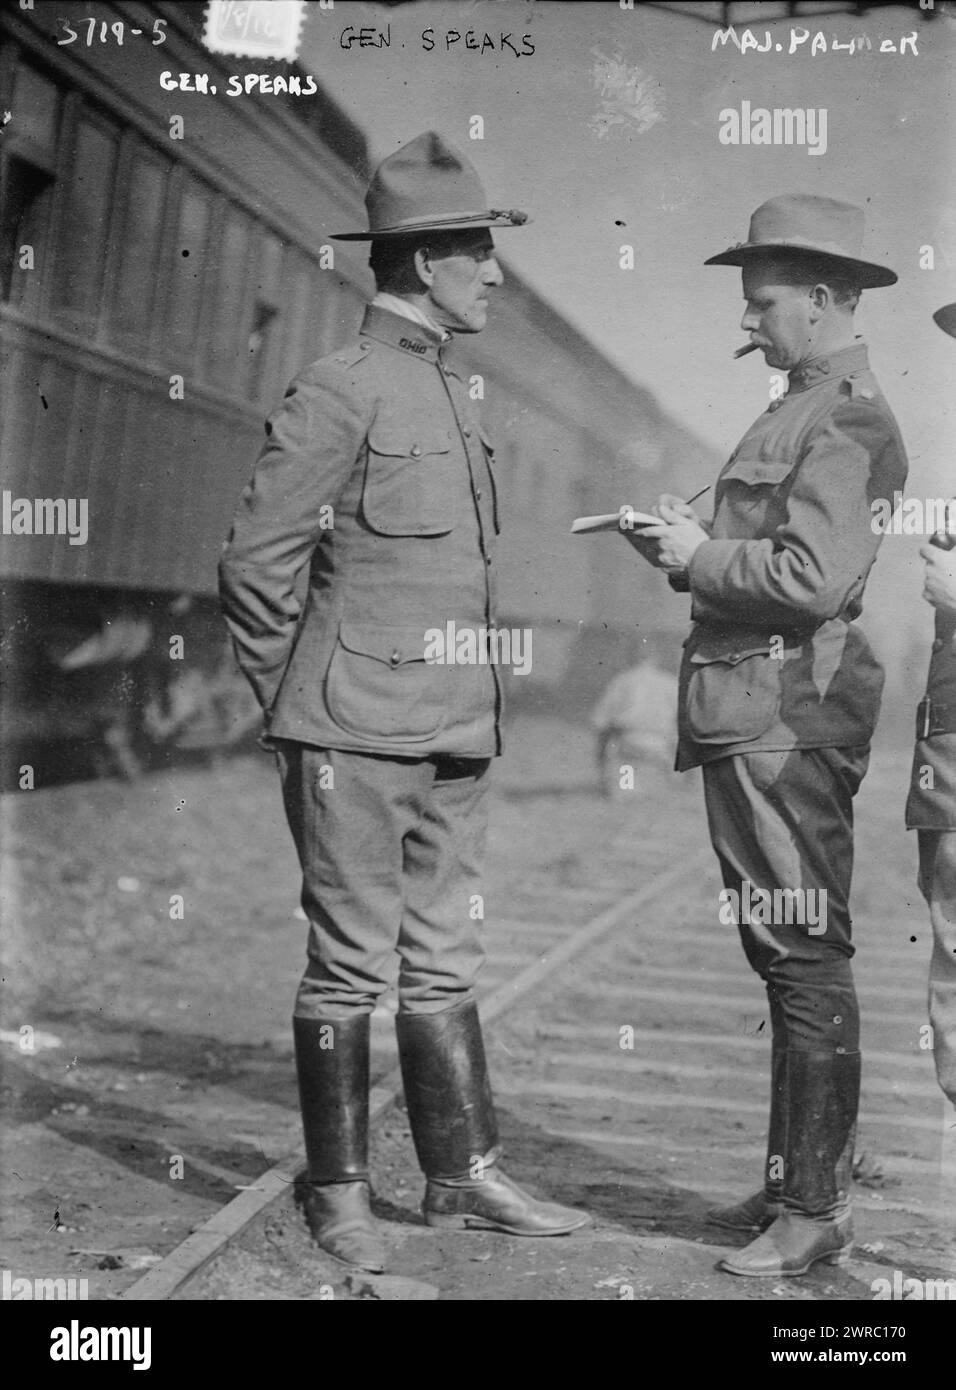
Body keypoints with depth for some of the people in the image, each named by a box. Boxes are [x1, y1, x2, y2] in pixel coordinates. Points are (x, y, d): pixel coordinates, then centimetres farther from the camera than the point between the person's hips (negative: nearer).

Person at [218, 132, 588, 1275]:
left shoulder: (450, 390, 15)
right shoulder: (339, 391, -11)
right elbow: (252, 566, -11)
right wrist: (296, 704, -4)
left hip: (453, 728, 8)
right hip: (358, 730, -8)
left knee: (443, 960, 12)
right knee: (351, 962, 1)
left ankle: (463, 1178, 21)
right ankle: (338, 1194, 13)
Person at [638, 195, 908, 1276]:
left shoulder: (844, 418, -12)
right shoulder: (802, 409, 20)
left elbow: (815, 578, -22)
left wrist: (701, 557, -10)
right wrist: (684, 543, 9)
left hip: (786, 712, -10)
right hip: (751, 711, 11)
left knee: (805, 957, -4)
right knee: (786, 956, 15)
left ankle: (815, 1213, 4)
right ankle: (793, 1184, 26)